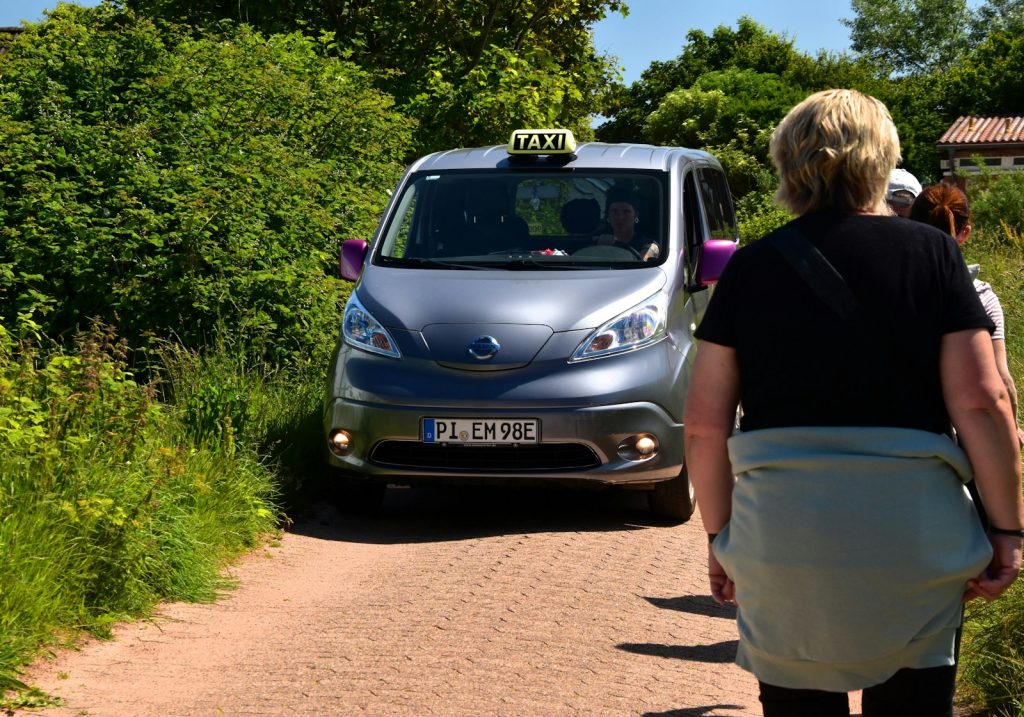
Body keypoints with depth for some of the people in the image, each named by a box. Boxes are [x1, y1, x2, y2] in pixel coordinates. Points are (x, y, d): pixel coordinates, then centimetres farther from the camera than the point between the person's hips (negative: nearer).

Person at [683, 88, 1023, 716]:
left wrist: (718, 533, 14)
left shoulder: (750, 268, 5)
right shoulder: (931, 253, 2)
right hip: (914, 533, -1)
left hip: (779, 528, 1)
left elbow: (705, 423, 4)